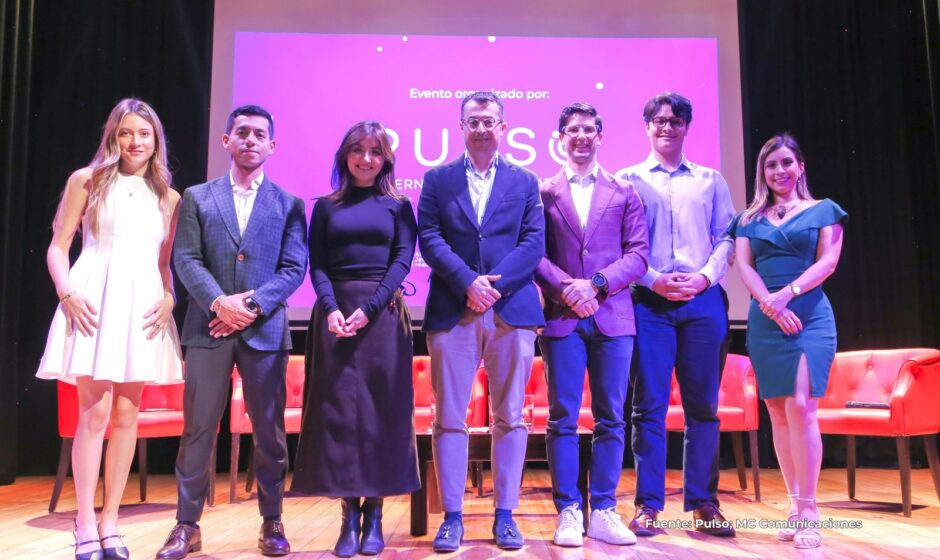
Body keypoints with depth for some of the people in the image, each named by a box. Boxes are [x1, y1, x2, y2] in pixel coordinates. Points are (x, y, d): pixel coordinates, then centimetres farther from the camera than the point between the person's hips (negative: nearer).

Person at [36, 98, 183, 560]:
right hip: (94, 300, -3)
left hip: (143, 305, 3)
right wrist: (68, 293, -12)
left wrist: (169, 298, -4)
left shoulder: (168, 197, 14)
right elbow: (58, 247, 3)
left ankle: (110, 521, 13)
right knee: (95, 412, -7)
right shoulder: (86, 181, 6)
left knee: (127, 414, 4)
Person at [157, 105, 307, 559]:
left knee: (268, 431, 5)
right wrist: (219, 302, -14)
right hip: (208, 327, 1)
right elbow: (186, 260, 1)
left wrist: (253, 305, -12)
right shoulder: (197, 197, 11)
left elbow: (294, 268, 1)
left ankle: (272, 522, 17)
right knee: (198, 429, 4)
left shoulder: (288, 204, 9)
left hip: (265, 330, 0)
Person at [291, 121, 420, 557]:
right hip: (336, 314, 1)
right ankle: (349, 516, 7)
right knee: (338, 409, -1)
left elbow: (402, 260, -1)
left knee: (382, 410, -1)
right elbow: (317, 265, 5)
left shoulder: (398, 206, 9)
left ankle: (374, 514, 8)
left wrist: (368, 309, -13)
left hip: (383, 315, -1)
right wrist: (331, 308, -13)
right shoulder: (326, 207, 12)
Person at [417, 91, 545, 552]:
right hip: (452, 311, 0)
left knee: (509, 417, 5)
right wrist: (467, 282, -13)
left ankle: (505, 514, 15)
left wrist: (496, 284, -12)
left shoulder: (525, 181, 14)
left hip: (513, 310, 1)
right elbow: (429, 238, 1)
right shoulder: (437, 179, 12)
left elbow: (534, 242, 3)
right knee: (449, 418, 2)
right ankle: (452, 515, 12)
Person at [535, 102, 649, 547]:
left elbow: (638, 253, 4)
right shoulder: (543, 192, 10)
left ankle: (603, 512, 12)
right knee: (563, 418, 0)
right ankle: (568, 512, 8)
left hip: (613, 316, 1)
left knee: (611, 418, 3)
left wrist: (596, 283, -11)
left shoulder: (624, 192, 12)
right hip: (561, 316, -1)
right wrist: (565, 288, -13)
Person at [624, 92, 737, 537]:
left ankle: (703, 503, 12)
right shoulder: (629, 180, 11)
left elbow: (726, 237, 9)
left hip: (703, 299, 2)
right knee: (649, 404, -2)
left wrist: (705, 276, -8)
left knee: (703, 404, 3)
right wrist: (654, 280, -10)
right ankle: (648, 504, 4)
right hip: (649, 300, -2)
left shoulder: (711, 180, 17)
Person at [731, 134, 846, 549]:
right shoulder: (750, 219, 15)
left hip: (809, 316, -3)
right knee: (778, 413, 3)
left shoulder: (823, 210, 9)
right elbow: (744, 265, 4)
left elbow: (827, 261, -3)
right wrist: (768, 302, -13)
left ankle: (808, 512, -8)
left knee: (800, 407, -14)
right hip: (763, 321, 3)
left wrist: (788, 293, -17)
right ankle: (795, 507, 11)